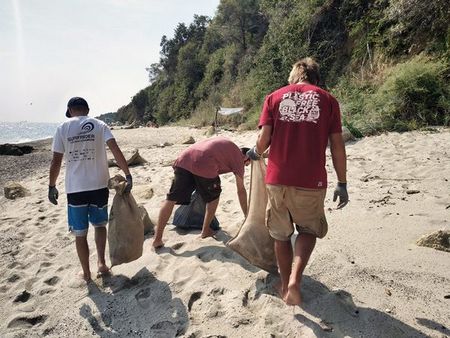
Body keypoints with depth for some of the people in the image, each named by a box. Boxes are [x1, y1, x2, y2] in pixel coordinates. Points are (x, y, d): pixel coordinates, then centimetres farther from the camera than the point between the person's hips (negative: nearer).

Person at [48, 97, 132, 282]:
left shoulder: (63, 128, 0)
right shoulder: (99, 125, 1)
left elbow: (56, 161, -1)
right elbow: (116, 151, -12)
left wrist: (52, 186, 9)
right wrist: (128, 175, -11)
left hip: (75, 188, -1)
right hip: (99, 186, 1)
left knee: (80, 233, 12)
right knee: (100, 225, 22)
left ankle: (86, 273, 21)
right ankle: (101, 262, 12)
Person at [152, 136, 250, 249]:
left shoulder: (225, 144, 38)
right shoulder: (239, 157, 19)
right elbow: (241, 190, 19)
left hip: (184, 158, 6)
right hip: (204, 165, -5)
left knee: (172, 198, 8)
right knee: (214, 196, 22)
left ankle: (157, 239, 8)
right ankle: (205, 231, 29)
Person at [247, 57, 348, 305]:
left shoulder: (274, 97, 6)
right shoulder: (327, 99, 5)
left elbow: (264, 138, -2)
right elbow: (337, 145, 2)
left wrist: (256, 153, 20)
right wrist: (342, 184, 8)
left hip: (277, 178, 1)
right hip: (311, 182, -1)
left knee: (281, 234, 19)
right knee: (308, 230, 20)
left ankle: (285, 285, 31)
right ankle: (295, 280, 1)